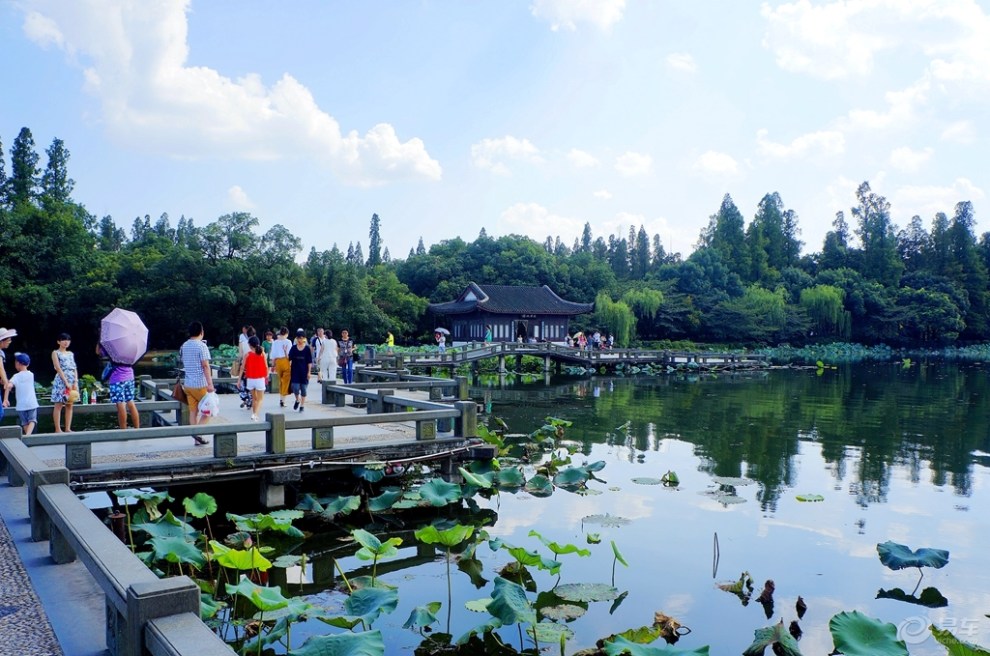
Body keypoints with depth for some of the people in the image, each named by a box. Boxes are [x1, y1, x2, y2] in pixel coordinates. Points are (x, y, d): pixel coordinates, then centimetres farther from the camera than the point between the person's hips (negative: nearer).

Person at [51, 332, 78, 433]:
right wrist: (66, 382, -16)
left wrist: (75, 382, -3)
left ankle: (68, 428, 7)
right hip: (61, 381, -5)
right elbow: (58, 369, -9)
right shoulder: (55, 353, 0)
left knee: (69, 405, 5)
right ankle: (58, 429, -3)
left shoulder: (71, 354, 16)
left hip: (72, 381, 5)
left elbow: (74, 369, 11)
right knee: (58, 405, -4)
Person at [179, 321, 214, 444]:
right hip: (200, 384, -7)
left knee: (193, 411, 9)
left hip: (187, 383, 7)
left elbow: (183, 363, 18)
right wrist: (210, 384, -20)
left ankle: (196, 438, 11)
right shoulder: (201, 346, -13)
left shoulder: (184, 346, 9)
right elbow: (205, 366, -18)